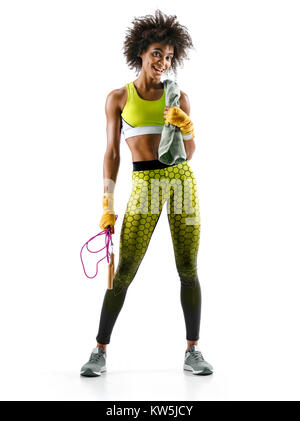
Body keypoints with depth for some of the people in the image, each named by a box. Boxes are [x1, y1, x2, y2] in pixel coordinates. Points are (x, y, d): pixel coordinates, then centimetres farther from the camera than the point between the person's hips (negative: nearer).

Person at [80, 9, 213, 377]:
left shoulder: (178, 97, 9)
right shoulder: (118, 98, 5)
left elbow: (189, 153, 6)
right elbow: (112, 154, 3)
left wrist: (186, 126, -15)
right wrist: (107, 205, -2)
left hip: (181, 178, 2)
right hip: (145, 183, -2)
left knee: (188, 269, 1)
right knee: (124, 271, -5)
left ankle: (193, 353, 12)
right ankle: (100, 352, 8)